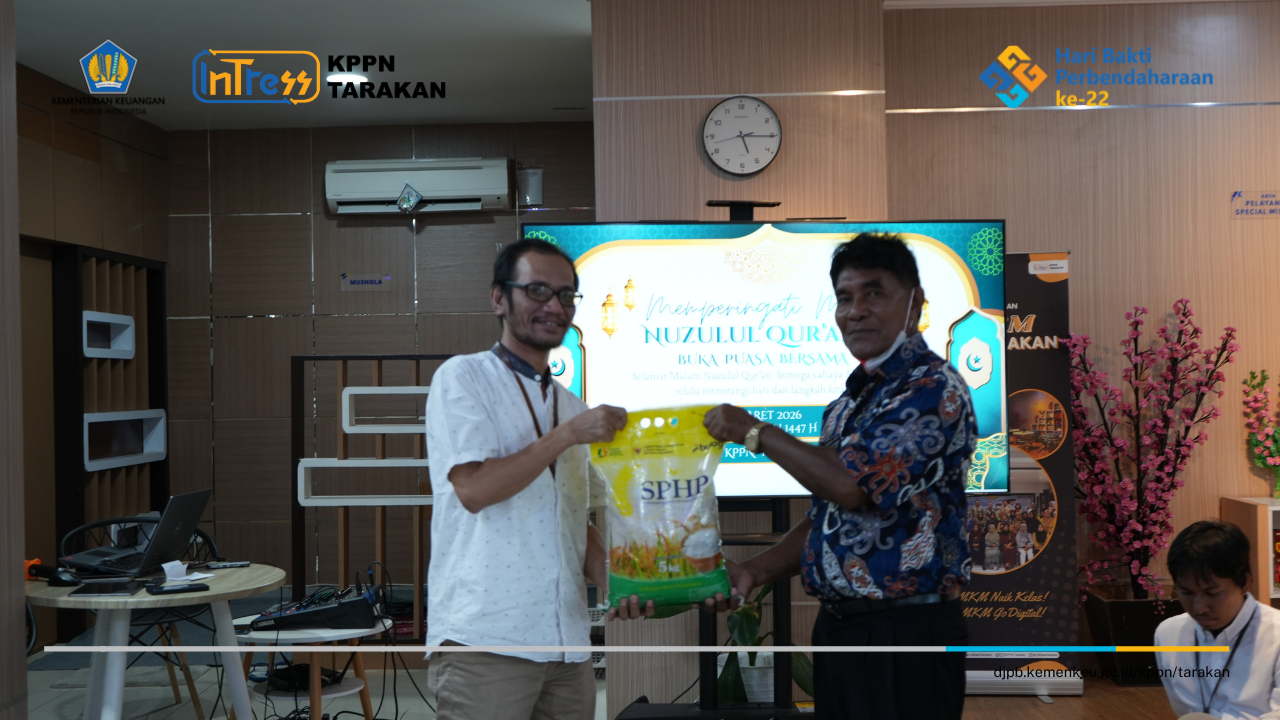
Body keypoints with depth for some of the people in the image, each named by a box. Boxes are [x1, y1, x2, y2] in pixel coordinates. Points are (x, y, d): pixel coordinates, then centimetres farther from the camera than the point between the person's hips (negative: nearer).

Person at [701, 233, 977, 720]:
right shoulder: (847, 404, 15)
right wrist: (755, 572, 4)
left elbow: (855, 484, -22)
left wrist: (754, 432, -10)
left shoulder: (933, 387, -12)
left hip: (906, 631, -8)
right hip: (834, 626, 8)